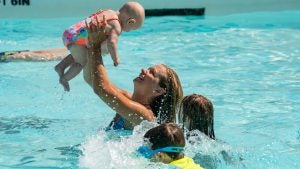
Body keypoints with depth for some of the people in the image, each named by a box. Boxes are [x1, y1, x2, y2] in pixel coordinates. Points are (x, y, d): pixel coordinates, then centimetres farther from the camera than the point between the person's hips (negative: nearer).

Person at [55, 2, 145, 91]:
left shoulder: (108, 12, 15)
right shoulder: (116, 27, -12)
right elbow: (111, 42, -26)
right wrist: (116, 59, -12)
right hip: (76, 37, -9)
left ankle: (61, 66, 25)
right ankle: (64, 79, 1)